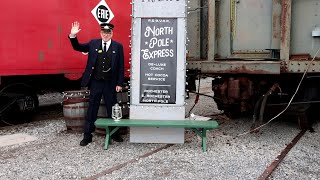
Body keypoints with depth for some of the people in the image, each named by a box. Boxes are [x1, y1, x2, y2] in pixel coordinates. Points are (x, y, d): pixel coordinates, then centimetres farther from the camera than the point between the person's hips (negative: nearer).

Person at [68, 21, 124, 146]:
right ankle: (87, 136, 17)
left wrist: (119, 83, -4)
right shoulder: (93, 43, 4)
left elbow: (121, 66, -1)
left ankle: (114, 133, 26)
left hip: (110, 84, -1)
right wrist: (73, 36, -11)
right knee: (92, 109, 7)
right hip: (95, 83, 1)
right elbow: (78, 47, 8)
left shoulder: (118, 47, 0)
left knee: (112, 109, 10)